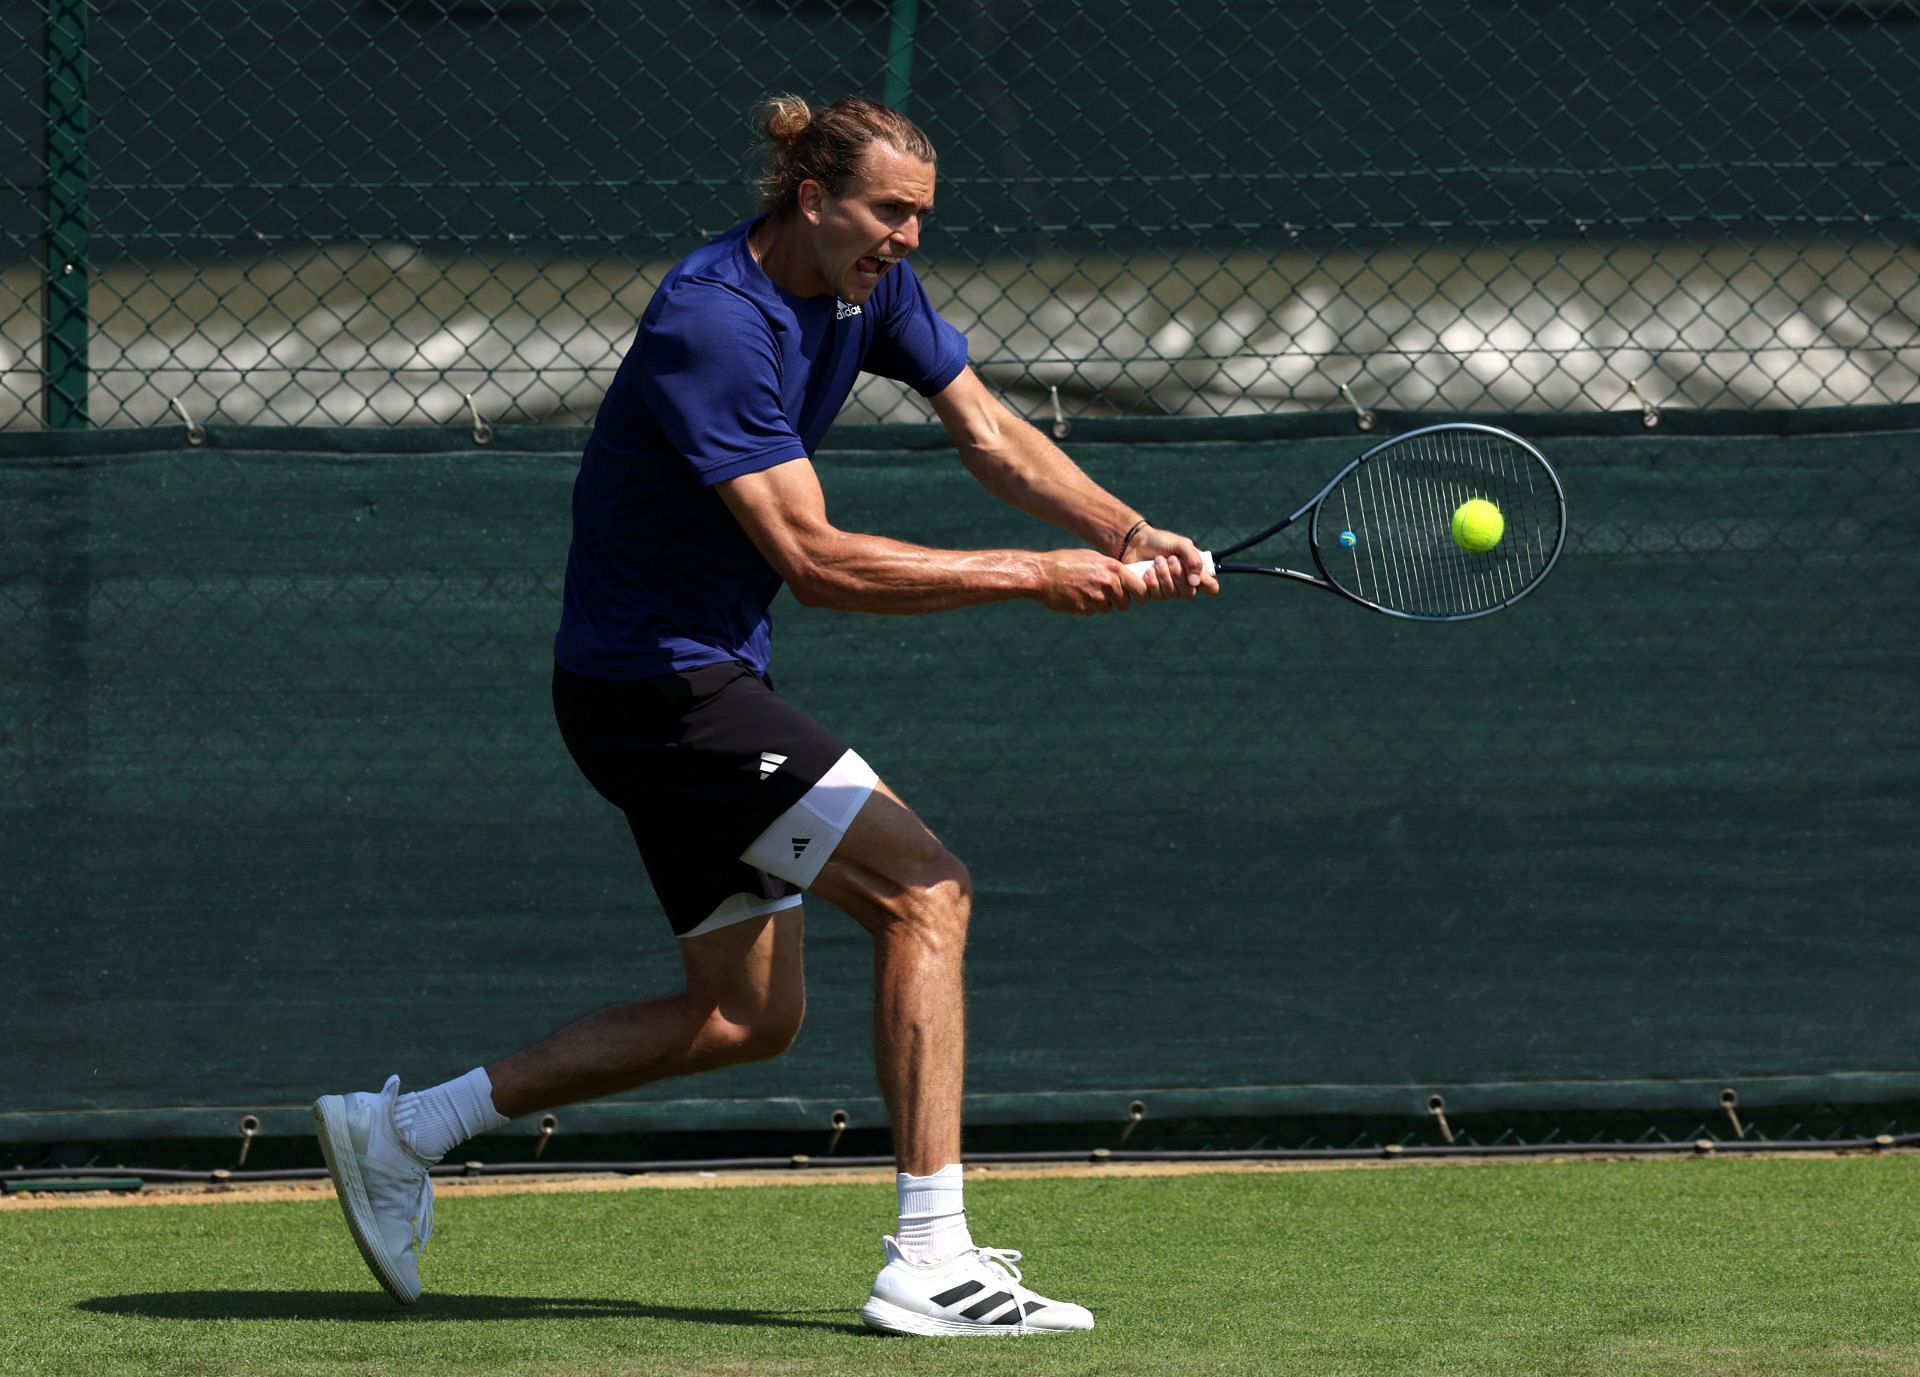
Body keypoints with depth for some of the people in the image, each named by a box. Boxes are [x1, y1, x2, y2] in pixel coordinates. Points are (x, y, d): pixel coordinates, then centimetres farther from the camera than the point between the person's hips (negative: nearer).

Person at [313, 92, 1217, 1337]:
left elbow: (990, 434, 9)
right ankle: (930, 1259, -18)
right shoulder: (713, 325, -25)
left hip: (706, 681, 10)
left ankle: (401, 1134, 19)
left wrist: (1131, 537, -8)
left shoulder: (866, 285, 4)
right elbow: (814, 558, -28)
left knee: (749, 1016, 14)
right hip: (655, 683, -10)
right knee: (924, 893, -16)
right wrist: (1032, 576, -27)